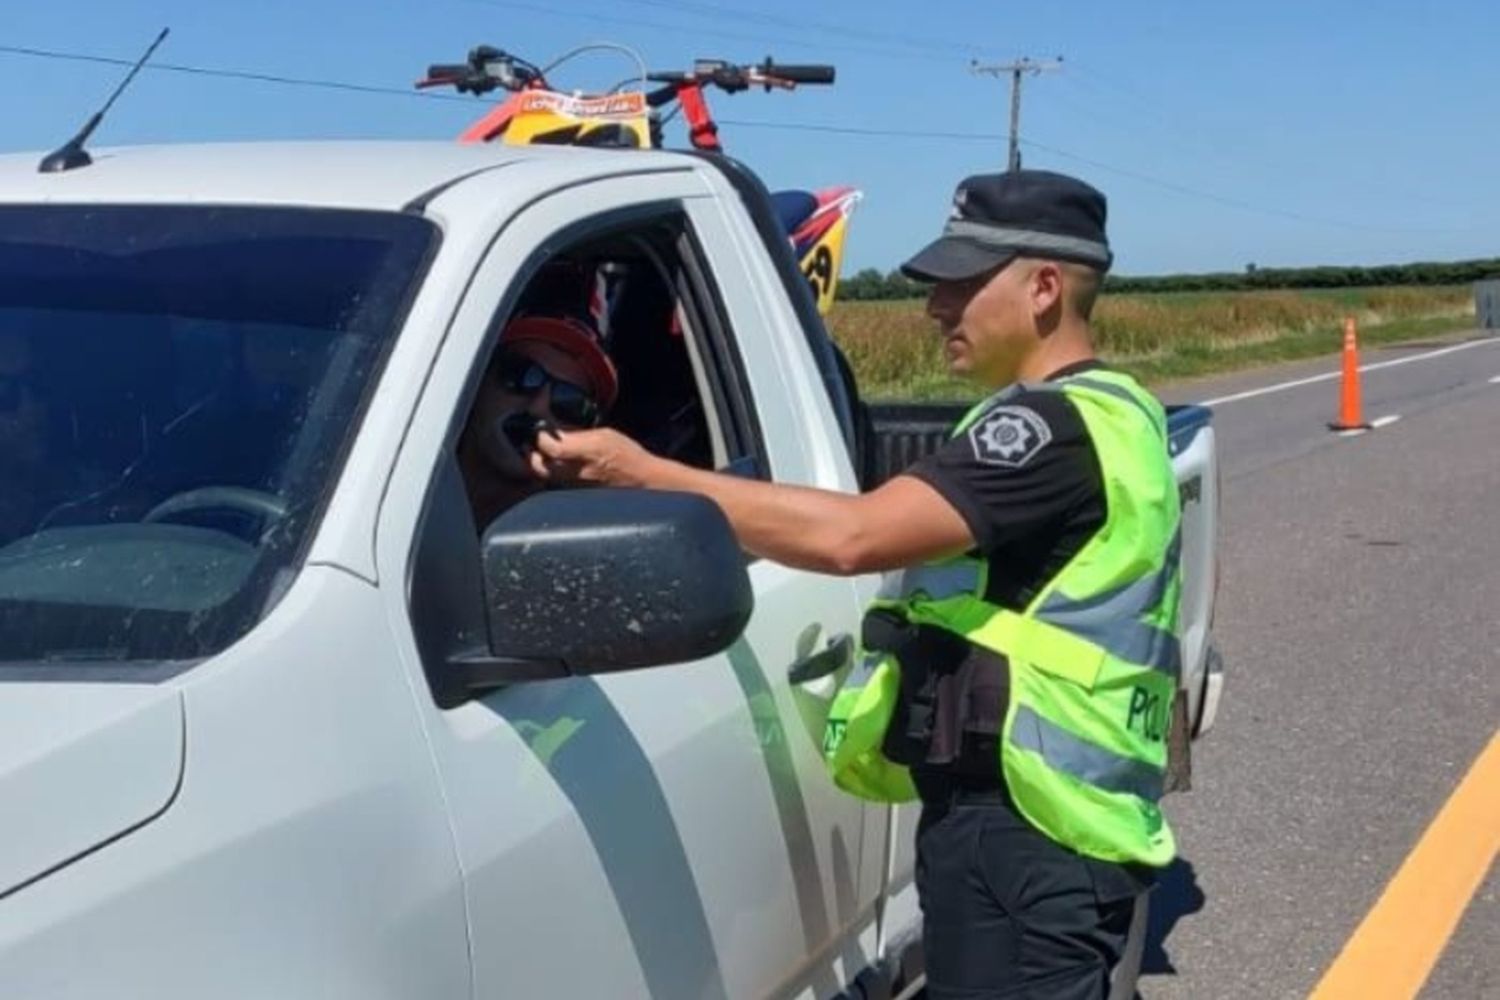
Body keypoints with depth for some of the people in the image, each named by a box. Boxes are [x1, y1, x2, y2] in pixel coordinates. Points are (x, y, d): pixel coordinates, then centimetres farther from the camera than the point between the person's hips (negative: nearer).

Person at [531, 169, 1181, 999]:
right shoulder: (1106, 412, 16)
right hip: (1037, 821, 11)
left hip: (1026, 833, -11)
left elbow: (853, 536, -29)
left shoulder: (1057, 427, -18)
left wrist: (644, 474, -24)